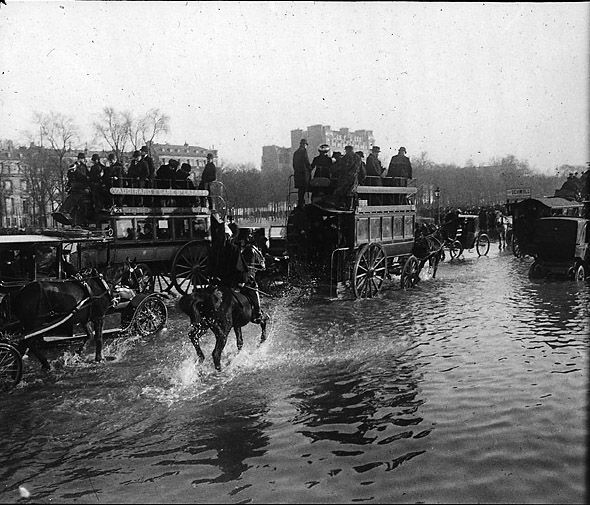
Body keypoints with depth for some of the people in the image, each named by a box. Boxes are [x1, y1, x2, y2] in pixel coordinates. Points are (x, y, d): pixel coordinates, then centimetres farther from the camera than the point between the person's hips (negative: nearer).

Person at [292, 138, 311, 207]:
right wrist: (310, 169, -3)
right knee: (303, 188, -6)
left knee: (300, 188, 12)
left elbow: (293, 164, 17)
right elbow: (307, 162, -13)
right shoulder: (304, 151, -9)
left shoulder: (295, 152, 15)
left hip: (297, 172, 8)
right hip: (304, 172, -8)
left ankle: (301, 202, 16)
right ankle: (300, 203, -8)